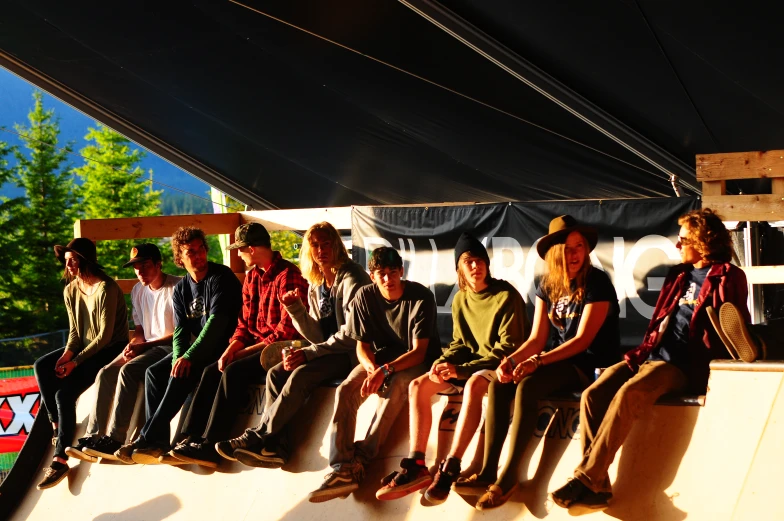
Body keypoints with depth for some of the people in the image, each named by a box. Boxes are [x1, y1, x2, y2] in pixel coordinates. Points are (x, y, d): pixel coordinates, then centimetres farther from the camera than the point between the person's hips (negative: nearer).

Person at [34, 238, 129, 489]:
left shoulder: (106, 289, -21)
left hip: (110, 349, -8)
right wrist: (67, 353, -11)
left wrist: (76, 361, -21)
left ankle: (60, 459, -22)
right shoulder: (71, 290, 4)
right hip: (86, 346, 8)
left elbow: (105, 335, -22)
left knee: (65, 393, -22)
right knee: (42, 366, -11)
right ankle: (56, 424, -3)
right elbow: (75, 330, 9)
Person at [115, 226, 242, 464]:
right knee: (155, 372, -12)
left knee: (182, 375, -29)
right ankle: (158, 442, -18)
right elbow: (180, 330, 5)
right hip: (197, 347, 7)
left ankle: (146, 439, -27)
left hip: (223, 346, -7)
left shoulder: (221, 277, -12)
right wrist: (178, 358, -16)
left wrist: (189, 357, -27)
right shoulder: (181, 289, 10)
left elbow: (217, 322, -21)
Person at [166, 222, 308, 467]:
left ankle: (209, 445, -26)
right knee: (211, 371, -9)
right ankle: (190, 439, -14)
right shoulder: (252, 277, 12)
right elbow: (245, 323, 13)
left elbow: (287, 331, -20)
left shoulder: (288, 276, -16)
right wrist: (230, 351, -5)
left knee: (234, 372, -26)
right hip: (256, 347, 9)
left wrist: (246, 352, -15)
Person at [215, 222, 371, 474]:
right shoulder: (316, 285, 11)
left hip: (353, 354, -8)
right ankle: (275, 446, -20)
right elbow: (318, 336, 7)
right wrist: (295, 309, -9)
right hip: (330, 352, 8)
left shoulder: (351, 279, -12)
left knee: (301, 375, -28)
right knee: (276, 373, -12)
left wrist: (309, 353, -19)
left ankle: (257, 437, -21)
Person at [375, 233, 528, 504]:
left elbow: (508, 348, -18)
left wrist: (461, 369, -24)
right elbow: (459, 344, 12)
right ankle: (416, 466, -17)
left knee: (473, 384, -39)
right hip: (469, 366, 7)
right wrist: (444, 363, -13)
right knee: (418, 385, -10)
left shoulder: (506, 296, -14)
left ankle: (449, 470, -40)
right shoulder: (460, 300, 7)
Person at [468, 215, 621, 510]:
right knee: (500, 382, -17)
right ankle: (488, 471, -20)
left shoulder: (596, 283, -12)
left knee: (527, 386, -31)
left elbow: (583, 339, -18)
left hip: (590, 365, -7)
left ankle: (509, 476, -29)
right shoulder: (547, 286, 8)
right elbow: (537, 338, 5)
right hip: (558, 361, 7)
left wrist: (538, 361, -26)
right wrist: (512, 359, -16)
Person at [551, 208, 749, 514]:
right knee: (593, 394, -19)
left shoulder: (727, 278, 1)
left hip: (681, 366, -7)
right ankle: (598, 489, -23)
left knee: (628, 394, -34)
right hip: (649, 356, 7)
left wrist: (705, 363, -15)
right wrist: (642, 351, 13)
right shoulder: (679, 275, 23)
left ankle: (586, 480, -32)